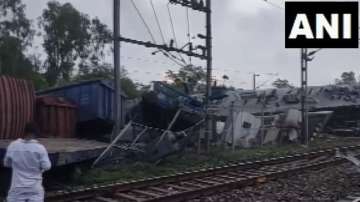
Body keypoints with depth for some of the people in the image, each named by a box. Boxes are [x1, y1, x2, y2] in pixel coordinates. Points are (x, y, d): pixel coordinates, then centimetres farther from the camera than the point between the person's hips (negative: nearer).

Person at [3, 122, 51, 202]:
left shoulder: (13, 146, -4)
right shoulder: (40, 148, -11)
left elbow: (6, 163, 9)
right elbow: (47, 166, -11)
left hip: (18, 188, 2)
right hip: (35, 188, -1)